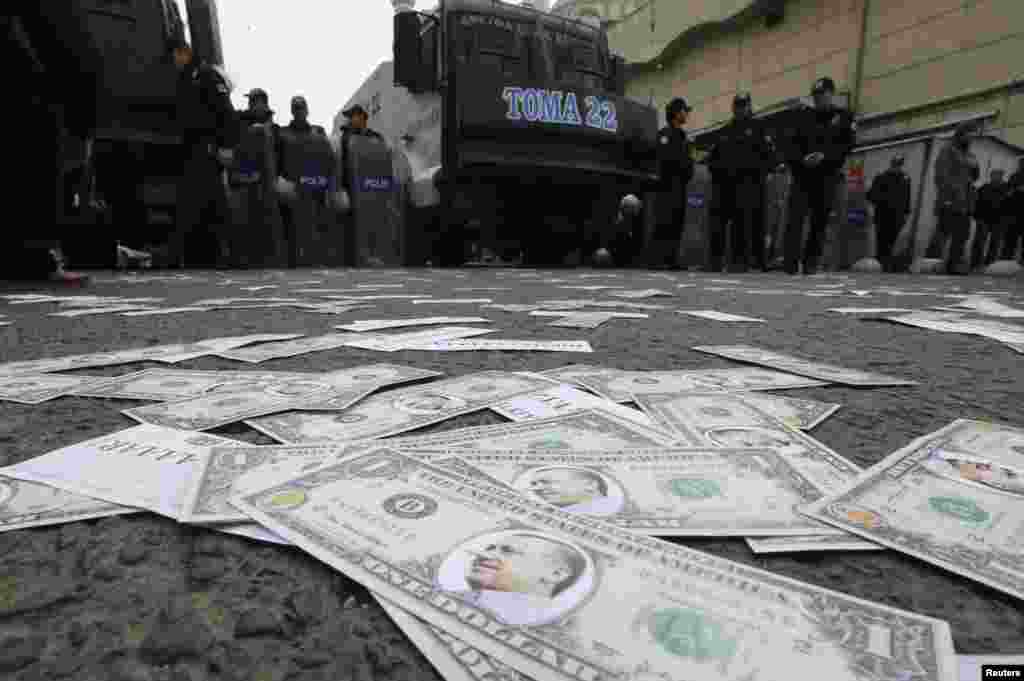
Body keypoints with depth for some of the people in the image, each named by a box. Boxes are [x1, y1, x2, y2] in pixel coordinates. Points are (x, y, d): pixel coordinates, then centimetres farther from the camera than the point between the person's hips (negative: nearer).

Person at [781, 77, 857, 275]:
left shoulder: (844, 117, 10)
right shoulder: (803, 115, 15)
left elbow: (847, 145, 0)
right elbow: (793, 143, 6)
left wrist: (824, 156, -16)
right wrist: (801, 159, -13)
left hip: (827, 176, 0)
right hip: (802, 173, 0)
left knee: (820, 220, 0)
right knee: (795, 217, -12)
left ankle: (811, 262, 7)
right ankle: (791, 262, -15)